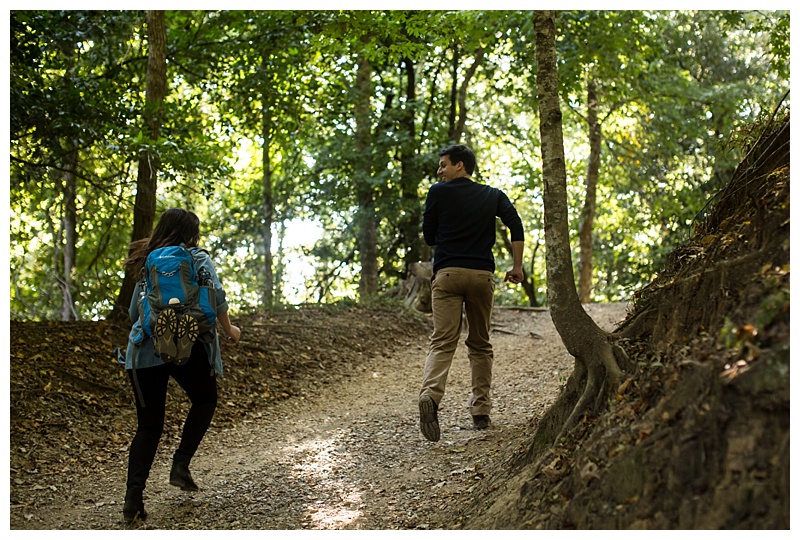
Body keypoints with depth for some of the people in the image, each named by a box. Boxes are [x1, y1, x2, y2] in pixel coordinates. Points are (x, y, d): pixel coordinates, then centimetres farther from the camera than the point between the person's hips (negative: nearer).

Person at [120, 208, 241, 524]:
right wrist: (228, 329, 9)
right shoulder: (197, 258, 5)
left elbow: (134, 312, 21)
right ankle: (180, 465, 8)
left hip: (144, 351, 4)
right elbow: (216, 297, -6)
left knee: (148, 425, 9)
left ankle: (133, 498, -2)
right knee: (205, 400, 23)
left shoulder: (148, 264, 18)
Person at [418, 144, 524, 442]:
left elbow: (428, 236, 9)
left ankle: (430, 394, -35)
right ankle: (481, 412, 12)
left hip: (447, 273, -2)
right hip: (482, 275, 2)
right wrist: (517, 267, 1)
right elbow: (515, 225, -1)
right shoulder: (493, 195, 13)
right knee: (480, 345, 13)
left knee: (442, 342, -10)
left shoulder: (438, 193, 6)